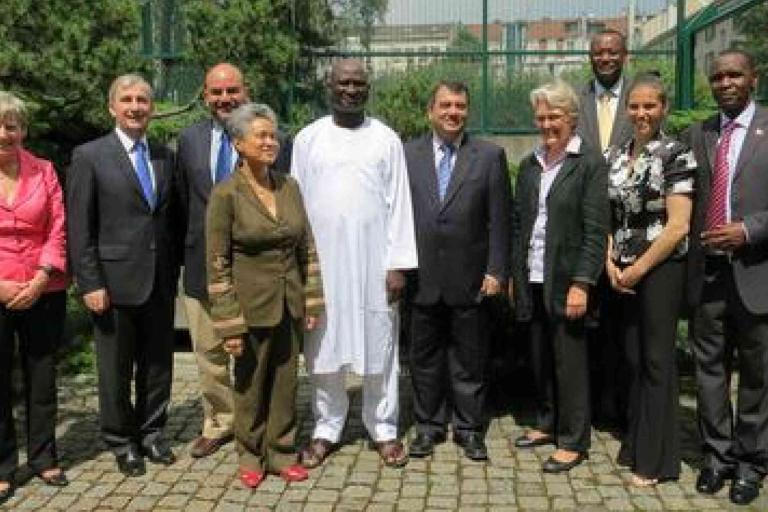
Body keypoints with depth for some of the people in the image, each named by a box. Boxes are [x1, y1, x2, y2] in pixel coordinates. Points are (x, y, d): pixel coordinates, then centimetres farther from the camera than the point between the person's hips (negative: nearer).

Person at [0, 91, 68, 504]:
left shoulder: (44, 171, 3)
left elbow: (58, 231, -1)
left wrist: (38, 282, -11)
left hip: (43, 294, 2)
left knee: (42, 377, 12)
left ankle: (43, 458, 27)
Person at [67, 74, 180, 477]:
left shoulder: (165, 156, 9)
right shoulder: (89, 156, -4)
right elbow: (79, 229, -7)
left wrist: (174, 271, 6)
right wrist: (90, 284, -12)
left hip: (160, 282, 4)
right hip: (115, 281, -4)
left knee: (158, 364, 13)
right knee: (115, 369, 9)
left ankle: (151, 433, 31)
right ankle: (121, 442, 27)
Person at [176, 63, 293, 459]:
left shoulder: (275, 141, -7)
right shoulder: (189, 139, 6)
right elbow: (184, 200, 13)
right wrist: (190, 248, 10)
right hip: (202, 265, 4)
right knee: (209, 352, 15)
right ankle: (218, 423, 33)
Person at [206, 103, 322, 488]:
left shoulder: (289, 186, 3)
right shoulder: (225, 194, -12)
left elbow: (306, 248, 8)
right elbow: (217, 264, -11)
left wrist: (312, 300, 6)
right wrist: (228, 324, -13)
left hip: (289, 303, 4)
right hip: (252, 305, -4)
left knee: (285, 382, 12)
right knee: (251, 385, 11)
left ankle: (280, 452, 29)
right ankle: (250, 456, 30)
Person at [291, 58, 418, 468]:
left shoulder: (386, 140, 2)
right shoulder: (307, 139, 4)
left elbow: (398, 204, 0)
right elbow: (297, 203, 5)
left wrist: (398, 264, -5)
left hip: (373, 263, 0)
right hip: (321, 263, 1)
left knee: (379, 348, 6)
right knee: (324, 349, 7)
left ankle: (384, 429, 20)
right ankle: (326, 429, 22)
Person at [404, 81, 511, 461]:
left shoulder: (490, 156, 2)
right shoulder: (407, 154, 4)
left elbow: (499, 219, -1)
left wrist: (496, 271, -6)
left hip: (469, 279, -1)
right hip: (422, 277, 1)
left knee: (469, 359, 9)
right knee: (424, 357, 12)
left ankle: (469, 428, 24)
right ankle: (428, 425, 27)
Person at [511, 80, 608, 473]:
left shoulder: (590, 164, -6)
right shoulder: (529, 166, 11)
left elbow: (596, 230, -11)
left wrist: (581, 284, -15)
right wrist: (514, 275, 10)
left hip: (565, 281, -5)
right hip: (532, 280, 6)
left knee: (569, 362, 2)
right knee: (540, 358, 14)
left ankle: (574, 441, 15)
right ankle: (546, 424, 31)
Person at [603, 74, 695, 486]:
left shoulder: (676, 154, -7)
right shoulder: (613, 156, 9)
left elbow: (678, 225, -13)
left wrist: (637, 269, -12)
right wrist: (610, 263, -3)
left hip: (659, 270, -5)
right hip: (622, 272, 5)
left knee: (656, 361, 3)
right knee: (633, 359, 12)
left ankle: (655, 458, 16)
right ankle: (635, 444, 26)